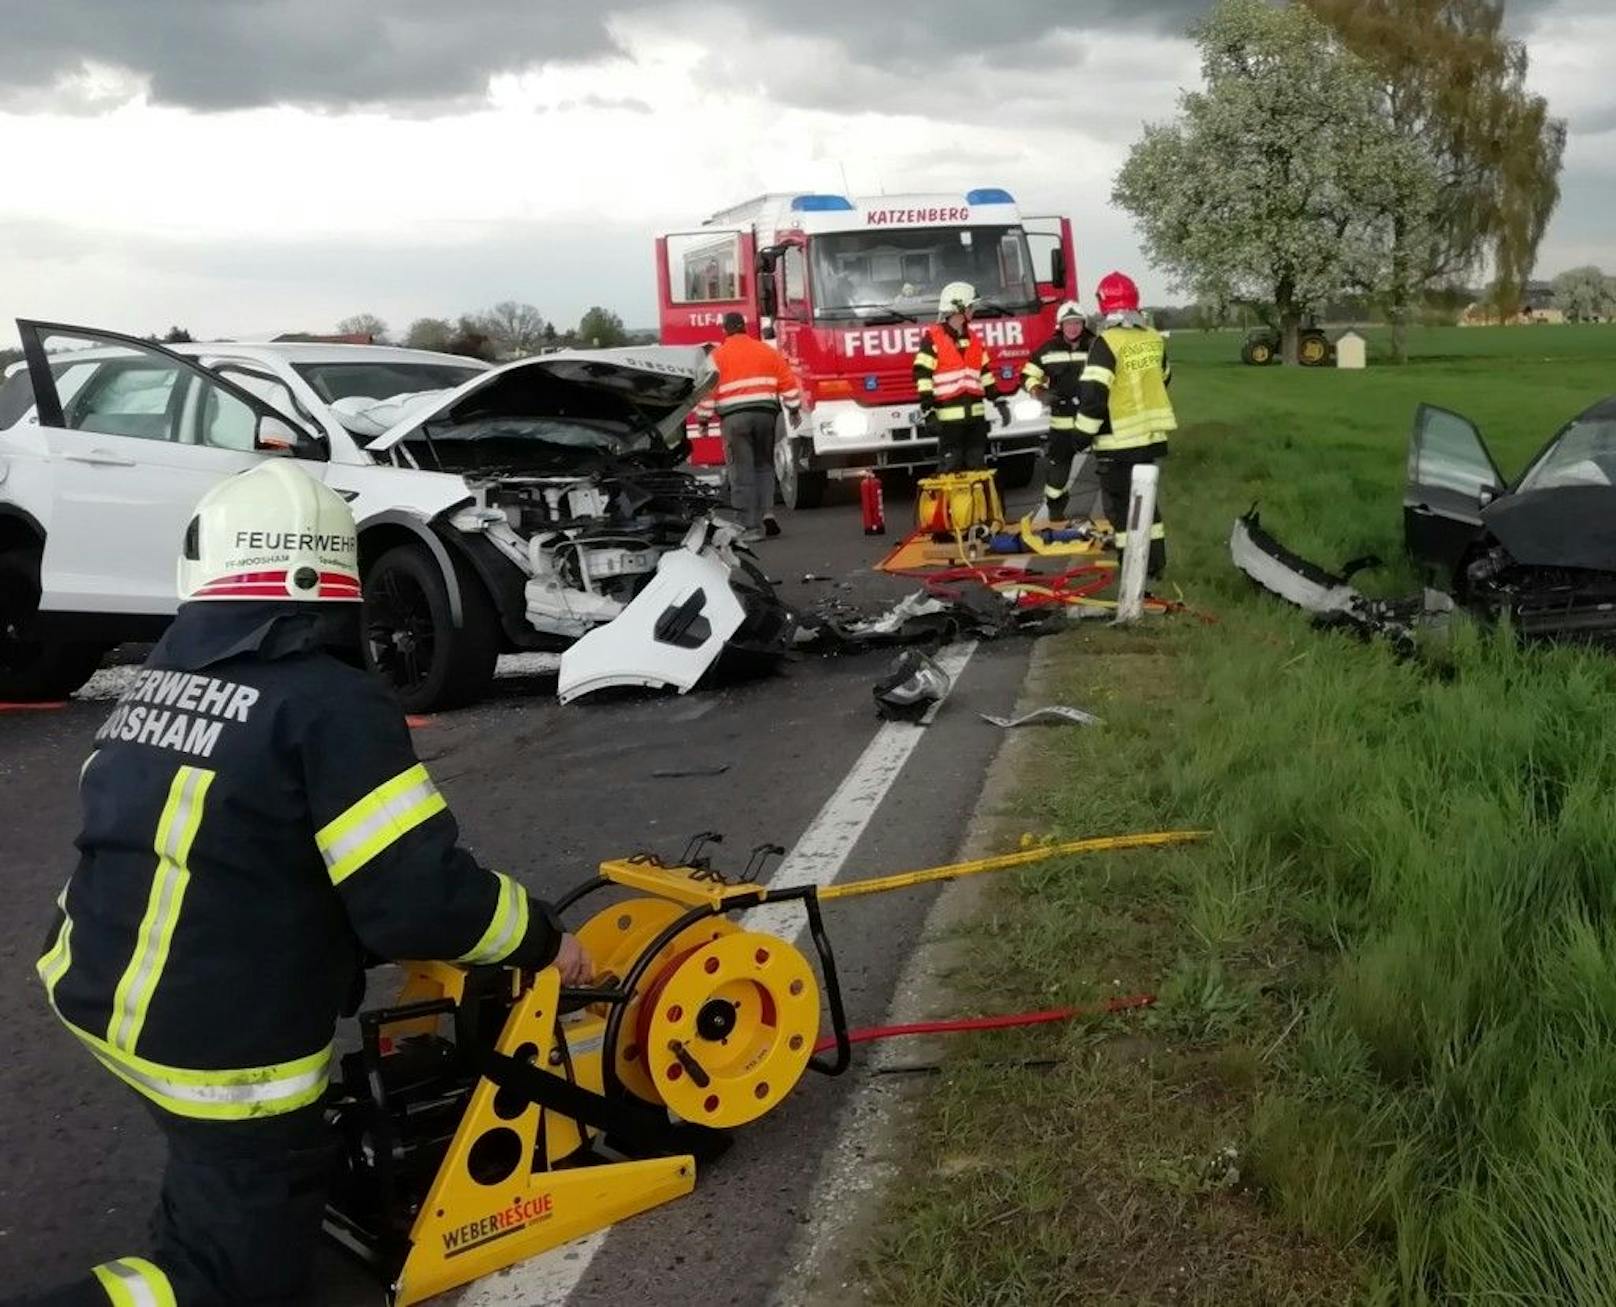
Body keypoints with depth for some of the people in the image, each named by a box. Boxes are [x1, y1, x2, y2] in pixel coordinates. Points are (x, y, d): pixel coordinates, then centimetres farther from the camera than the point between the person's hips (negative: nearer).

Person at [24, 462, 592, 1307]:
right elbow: (417, 900, -21)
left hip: (90, 985, 8)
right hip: (216, 1046, -7)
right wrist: (540, 939, -4)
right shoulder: (330, 703, -18)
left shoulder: (157, 680, 4)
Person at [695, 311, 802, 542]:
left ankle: (751, 526, -3)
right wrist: (794, 410, 16)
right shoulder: (767, 351, 11)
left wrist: (704, 419, 7)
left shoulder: (717, 356, 3)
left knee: (742, 472, 0)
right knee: (764, 465, 18)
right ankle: (767, 512, 0)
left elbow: (708, 390, 0)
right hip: (765, 413, 3)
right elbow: (788, 382, 9)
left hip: (734, 417, -3)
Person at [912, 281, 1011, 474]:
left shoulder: (973, 338, 16)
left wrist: (999, 402, 14)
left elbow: (985, 373, 21)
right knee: (950, 470, -6)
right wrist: (928, 412, -17)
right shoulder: (933, 339, -6)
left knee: (977, 468, 10)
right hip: (949, 417, -7)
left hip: (976, 414, 7)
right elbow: (923, 376, -11)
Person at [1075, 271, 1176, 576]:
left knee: (1120, 505, 2)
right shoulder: (1154, 338, 5)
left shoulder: (1107, 342, -17)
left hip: (1119, 441, -7)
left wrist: (1084, 433, -11)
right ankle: (1156, 562, 24)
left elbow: (1093, 394, -21)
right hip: (1152, 435, 7)